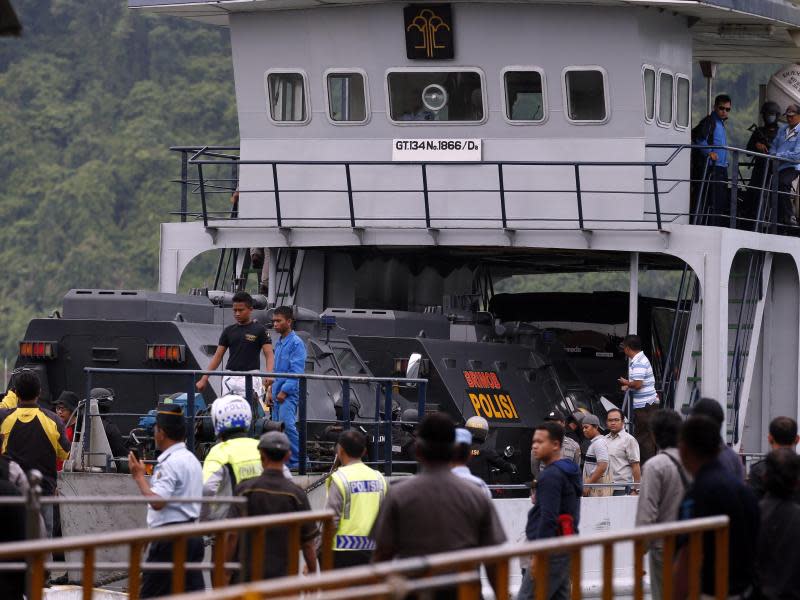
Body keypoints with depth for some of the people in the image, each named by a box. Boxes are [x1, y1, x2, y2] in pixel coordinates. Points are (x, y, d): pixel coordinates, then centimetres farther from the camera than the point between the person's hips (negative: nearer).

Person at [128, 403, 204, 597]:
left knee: (150, 595, -3)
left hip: (170, 539, -9)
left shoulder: (170, 463, -15)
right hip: (192, 536, 9)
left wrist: (139, 476, -11)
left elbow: (157, 501, -21)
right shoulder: (192, 460, 17)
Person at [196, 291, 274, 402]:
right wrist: (204, 378, 8)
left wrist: (269, 375, -23)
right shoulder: (229, 331, 13)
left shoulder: (259, 330, 2)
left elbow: (269, 355, -5)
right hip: (230, 378, 4)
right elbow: (217, 356, 14)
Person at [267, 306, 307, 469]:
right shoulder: (279, 344, 17)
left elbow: (297, 371, -16)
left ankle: (297, 460, -17)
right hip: (278, 392, 9)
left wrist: (284, 391, -19)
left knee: (287, 424, -21)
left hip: (289, 393, -9)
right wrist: (271, 389, 17)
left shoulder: (296, 343, -10)